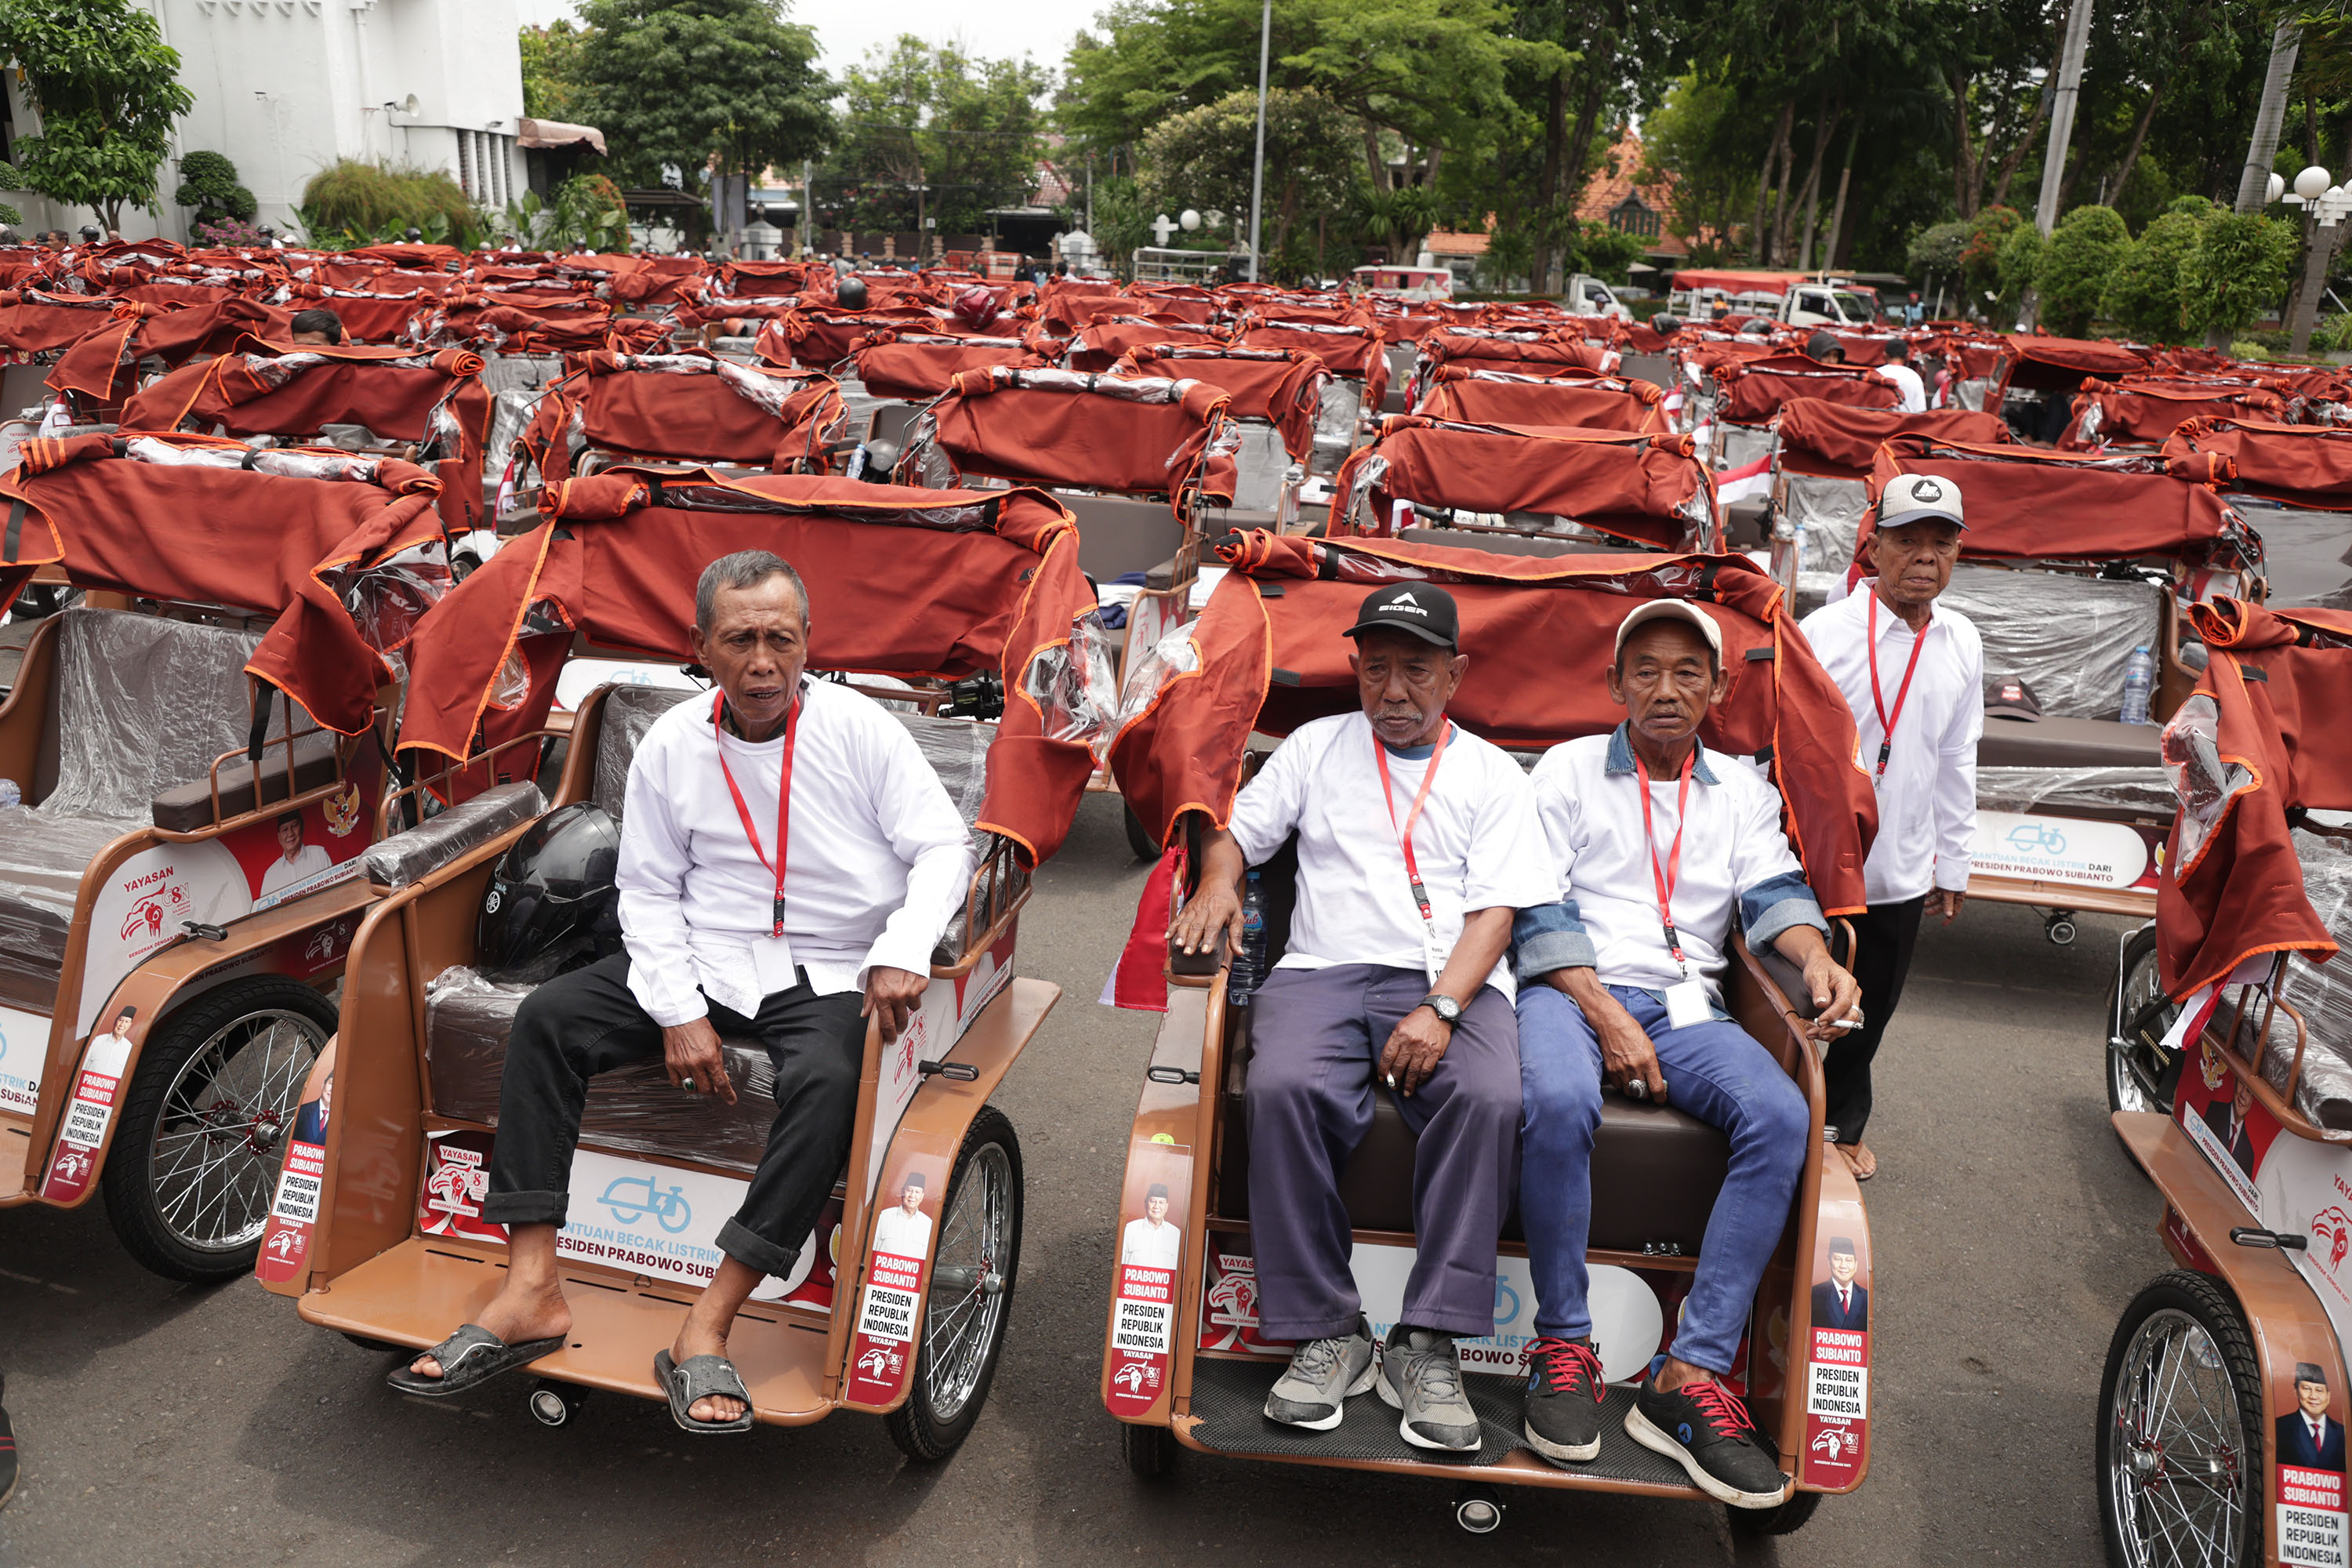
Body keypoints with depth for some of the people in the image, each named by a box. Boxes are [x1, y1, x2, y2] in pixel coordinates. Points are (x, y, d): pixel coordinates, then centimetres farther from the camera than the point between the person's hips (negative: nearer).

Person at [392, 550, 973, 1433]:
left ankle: (706, 1329, -28)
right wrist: (680, 1011, -10)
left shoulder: (859, 728, -7)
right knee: (546, 1019, -15)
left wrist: (902, 955, -24)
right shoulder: (672, 745, 1)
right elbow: (648, 892, 4)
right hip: (704, 961, 4)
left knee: (829, 1081, -34)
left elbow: (943, 848, -7)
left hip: (829, 977, -3)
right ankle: (530, 1294, -15)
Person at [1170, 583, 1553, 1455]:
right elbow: (1237, 831, 19)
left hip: (1454, 980, 0)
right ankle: (1328, 1332, -20)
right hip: (1326, 968, 1)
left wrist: (1440, 1009, -14)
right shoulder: (1316, 747, 21)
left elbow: (1495, 912, 3)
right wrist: (1218, 882, -6)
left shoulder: (1493, 775, 14)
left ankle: (1428, 1343, -24)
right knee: (1284, 1088, -32)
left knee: (1491, 1099, -33)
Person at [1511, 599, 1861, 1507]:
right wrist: (1606, 1017, -14)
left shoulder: (1743, 790, 21)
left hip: (1686, 1007, 4)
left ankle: (1691, 1379, -25)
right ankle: (1563, 1346, -18)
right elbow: (1537, 911, -1)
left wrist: (1816, 957, -17)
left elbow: (1772, 891, 7)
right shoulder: (1569, 770, 9)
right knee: (1559, 1103, -37)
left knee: (1782, 1115, -27)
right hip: (1570, 989, -3)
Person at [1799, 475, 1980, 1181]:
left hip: (1902, 870, 5)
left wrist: (1953, 863, 16)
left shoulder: (1963, 643, 6)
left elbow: (1957, 762, 14)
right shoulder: (1827, 631, -12)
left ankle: (1843, 1124, 40)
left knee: (1871, 1010, 18)